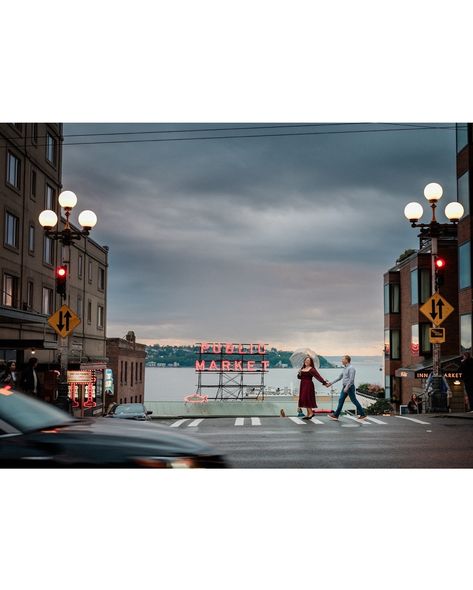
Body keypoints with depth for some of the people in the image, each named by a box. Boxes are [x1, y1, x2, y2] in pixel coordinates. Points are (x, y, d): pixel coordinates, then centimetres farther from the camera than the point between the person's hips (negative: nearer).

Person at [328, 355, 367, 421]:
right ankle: (336, 415, 7)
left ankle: (362, 414, 7)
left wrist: (347, 387, -26)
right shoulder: (345, 368, 14)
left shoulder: (351, 368, -14)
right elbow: (339, 377, 21)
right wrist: (331, 383, 19)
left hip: (350, 387, -9)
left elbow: (351, 379, -21)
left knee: (354, 401, -3)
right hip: (345, 387, 9)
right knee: (341, 400, 6)